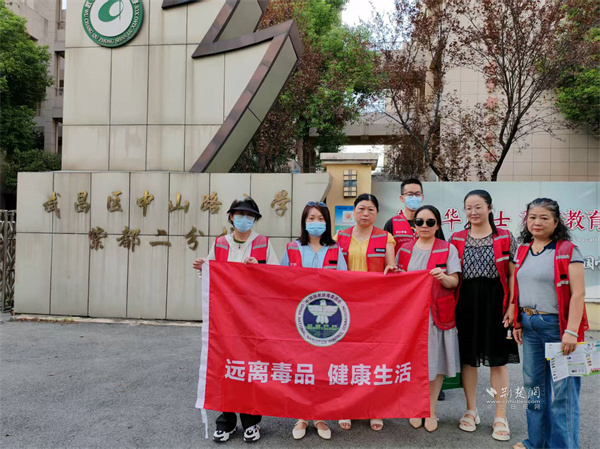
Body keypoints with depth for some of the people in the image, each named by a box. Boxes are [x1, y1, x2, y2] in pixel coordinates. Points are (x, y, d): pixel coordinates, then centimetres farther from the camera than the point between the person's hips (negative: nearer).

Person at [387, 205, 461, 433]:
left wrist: (443, 277, -25)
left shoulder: (448, 249, 1)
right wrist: (392, 273, -4)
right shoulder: (405, 249, 9)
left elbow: (454, 282, -4)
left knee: (435, 360, 4)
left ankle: (431, 410, 21)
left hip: (437, 314, -2)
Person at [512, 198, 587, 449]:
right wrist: (517, 322, 11)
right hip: (530, 326, 6)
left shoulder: (567, 251, -8)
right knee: (534, 384, 14)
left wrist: (571, 331, -19)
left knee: (561, 389, 1)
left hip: (557, 325, -6)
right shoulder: (522, 251, 10)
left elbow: (578, 293, -13)